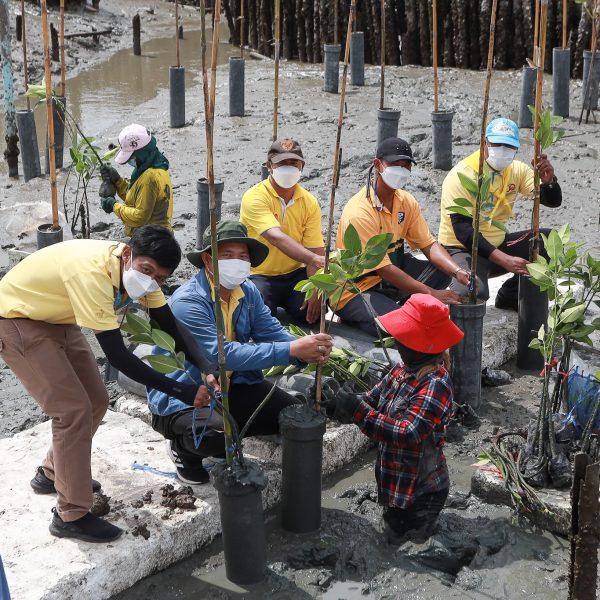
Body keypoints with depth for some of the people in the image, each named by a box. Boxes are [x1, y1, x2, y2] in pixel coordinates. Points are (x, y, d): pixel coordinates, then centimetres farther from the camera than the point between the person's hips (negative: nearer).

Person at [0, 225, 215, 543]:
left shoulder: (139, 268, -12)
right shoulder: (92, 273, -38)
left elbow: (173, 329, -9)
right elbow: (117, 356, -36)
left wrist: (210, 370, -26)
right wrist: (181, 391, -36)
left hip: (56, 319, 9)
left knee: (95, 401, 10)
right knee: (74, 410, -13)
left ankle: (52, 474, 33)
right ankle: (71, 516, -1)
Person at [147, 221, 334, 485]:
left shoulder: (248, 291, 1)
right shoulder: (187, 302, -24)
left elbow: (272, 332, -6)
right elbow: (223, 354, -34)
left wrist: (308, 351, -29)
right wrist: (291, 350, -38)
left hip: (230, 386, 7)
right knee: (219, 433, -35)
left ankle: (226, 441, 14)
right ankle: (183, 447, 2)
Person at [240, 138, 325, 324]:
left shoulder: (310, 202, -1)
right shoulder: (254, 197, -17)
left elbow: (315, 250, -6)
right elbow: (277, 238, -33)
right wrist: (315, 259, -47)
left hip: (294, 274, 4)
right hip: (259, 275, -4)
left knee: (313, 312, -22)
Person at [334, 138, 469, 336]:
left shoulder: (407, 201, 0)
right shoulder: (359, 212, -25)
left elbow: (429, 245, -1)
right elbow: (383, 268, -26)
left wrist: (458, 272, -21)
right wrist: (431, 293, -27)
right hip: (354, 290, -8)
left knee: (441, 270, -8)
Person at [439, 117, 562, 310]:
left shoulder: (516, 170, 0)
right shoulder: (461, 175, -19)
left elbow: (553, 201, 1)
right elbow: (462, 231, -26)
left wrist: (548, 180, -24)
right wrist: (504, 260, -34)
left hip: (498, 244, 7)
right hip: (463, 248, -7)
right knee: (474, 292, -37)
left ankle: (511, 295, 9)